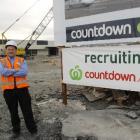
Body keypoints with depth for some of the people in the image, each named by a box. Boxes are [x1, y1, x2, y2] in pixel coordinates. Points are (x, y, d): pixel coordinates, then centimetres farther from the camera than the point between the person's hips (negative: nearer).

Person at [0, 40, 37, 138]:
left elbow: (24, 72, -14)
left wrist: (10, 72, -12)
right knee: (13, 111, 12)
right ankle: (16, 131, 29)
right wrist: (17, 70, -11)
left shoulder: (22, 60, 4)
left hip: (22, 88, -1)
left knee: (27, 110, 6)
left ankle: (33, 129, 20)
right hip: (8, 90, 1)